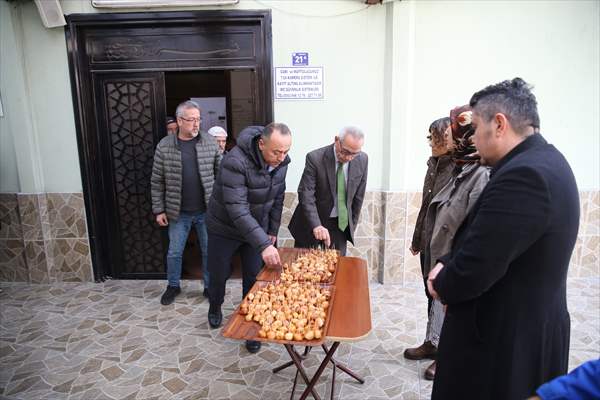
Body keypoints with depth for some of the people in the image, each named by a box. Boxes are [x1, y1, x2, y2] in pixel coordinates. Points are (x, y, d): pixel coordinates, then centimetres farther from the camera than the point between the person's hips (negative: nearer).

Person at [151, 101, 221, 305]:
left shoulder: (210, 142, -4)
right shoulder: (164, 146, -4)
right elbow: (157, 181, 0)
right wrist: (159, 210, -1)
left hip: (207, 211, 0)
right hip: (178, 212, 0)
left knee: (209, 251, 12)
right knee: (174, 252, 14)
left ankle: (210, 287, 31)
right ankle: (173, 286, 36)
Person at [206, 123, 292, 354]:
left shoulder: (281, 162, -13)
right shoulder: (235, 162, -34)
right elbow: (237, 210, -38)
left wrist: (272, 231, 4)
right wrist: (263, 245, -43)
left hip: (257, 229, 4)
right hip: (225, 228, -3)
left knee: (253, 277, 4)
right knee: (219, 274, 14)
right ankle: (215, 308, 45)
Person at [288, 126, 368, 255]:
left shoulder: (362, 160, -7)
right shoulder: (315, 158, -19)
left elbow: (358, 196, 3)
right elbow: (306, 195, -22)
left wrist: (352, 225, 9)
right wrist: (316, 225, -34)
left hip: (341, 224, 3)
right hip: (312, 223, -2)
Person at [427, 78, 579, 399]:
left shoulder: (524, 175, -28)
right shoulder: (543, 161, 5)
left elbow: (474, 270, -29)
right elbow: (483, 239, 9)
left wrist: (441, 285, -8)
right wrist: (447, 264, -4)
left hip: (504, 339, -9)